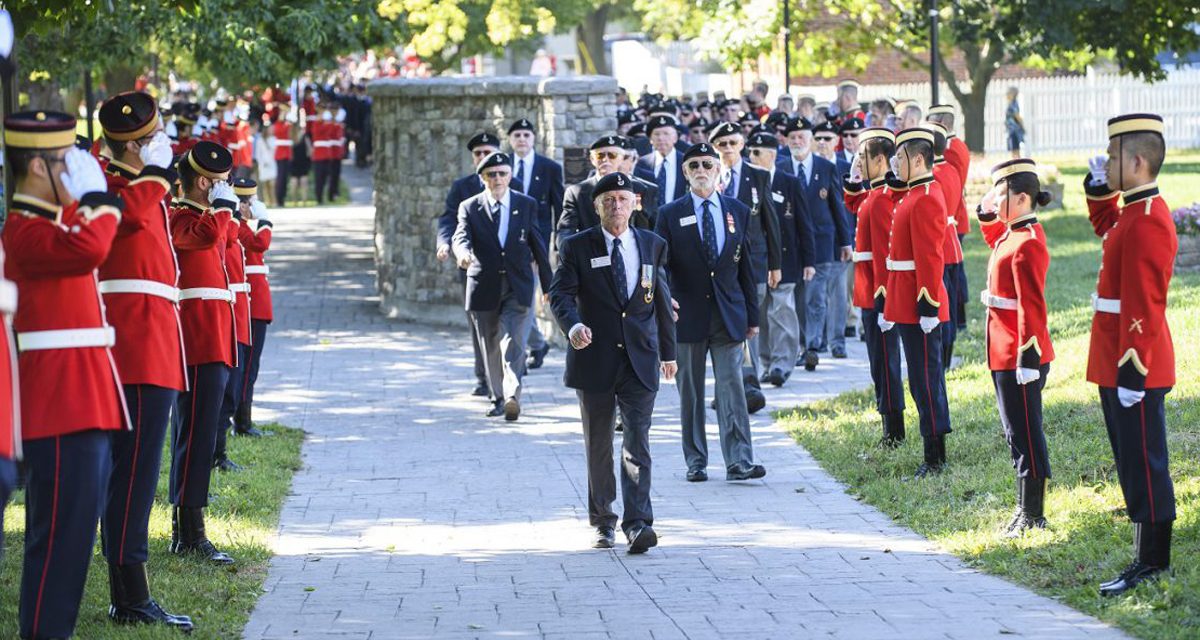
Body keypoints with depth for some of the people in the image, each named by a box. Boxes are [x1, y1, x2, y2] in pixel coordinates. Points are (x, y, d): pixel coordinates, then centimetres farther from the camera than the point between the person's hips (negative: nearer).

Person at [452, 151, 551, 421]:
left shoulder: (527, 205, 6)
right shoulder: (470, 207, 3)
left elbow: (538, 246, 9)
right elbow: (461, 236, -13)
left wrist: (548, 286, 12)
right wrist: (463, 252, -38)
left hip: (518, 287, -1)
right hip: (484, 287, 1)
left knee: (513, 342, -16)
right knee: (490, 347, 9)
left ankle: (512, 396, -28)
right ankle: (500, 397, 22)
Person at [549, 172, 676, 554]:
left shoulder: (653, 246, 9)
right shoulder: (577, 247, 1)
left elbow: (661, 301, 16)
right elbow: (560, 293, -11)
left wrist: (668, 351, 19)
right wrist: (573, 325, -31)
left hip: (640, 361, 0)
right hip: (594, 359, 0)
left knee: (637, 443, -11)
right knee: (598, 446, 9)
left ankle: (637, 523, -18)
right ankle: (602, 521, 22)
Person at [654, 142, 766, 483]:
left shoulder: (738, 212, 9)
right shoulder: (670, 215, 2)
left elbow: (746, 266, 11)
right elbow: (660, 264, -2)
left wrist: (752, 315, 10)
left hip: (728, 315, 1)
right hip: (688, 315, -1)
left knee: (732, 387, -6)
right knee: (690, 392, 5)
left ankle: (739, 461, -9)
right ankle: (695, 462, 12)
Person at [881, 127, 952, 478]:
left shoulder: (926, 199, -15)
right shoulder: (914, 195, 16)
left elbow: (931, 258, -20)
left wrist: (928, 306, -22)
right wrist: (892, 309, 23)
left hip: (919, 308, -10)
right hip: (908, 307, 10)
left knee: (925, 380, -6)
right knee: (922, 380, 13)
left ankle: (935, 458, -2)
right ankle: (935, 456, 18)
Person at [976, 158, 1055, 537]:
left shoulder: (1026, 245, -20)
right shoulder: (1012, 235, 9)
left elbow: (1032, 308, -22)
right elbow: (992, 233, 35)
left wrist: (1028, 359, -23)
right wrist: (987, 213, 15)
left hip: (1019, 357, -10)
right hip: (1007, 354, 10)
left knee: (1025, 435, -2)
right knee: (1018, 432, 15)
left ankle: (1032, 516, 4)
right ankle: (1027, 509, 23)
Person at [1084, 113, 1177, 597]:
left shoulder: (1147, 221, -19)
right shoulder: (1134, 213, 11)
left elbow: (1143, 307, -23)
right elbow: (1104, 226, 37)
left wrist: (1131, 372, -23)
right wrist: (1099, 187, 19)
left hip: (1134, 369, -10)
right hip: (1118, 365, 10)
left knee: (1142, 463, -4)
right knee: (1134, 461, 15)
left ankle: (1151, 565, 2)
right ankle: (1149, 557, 22)